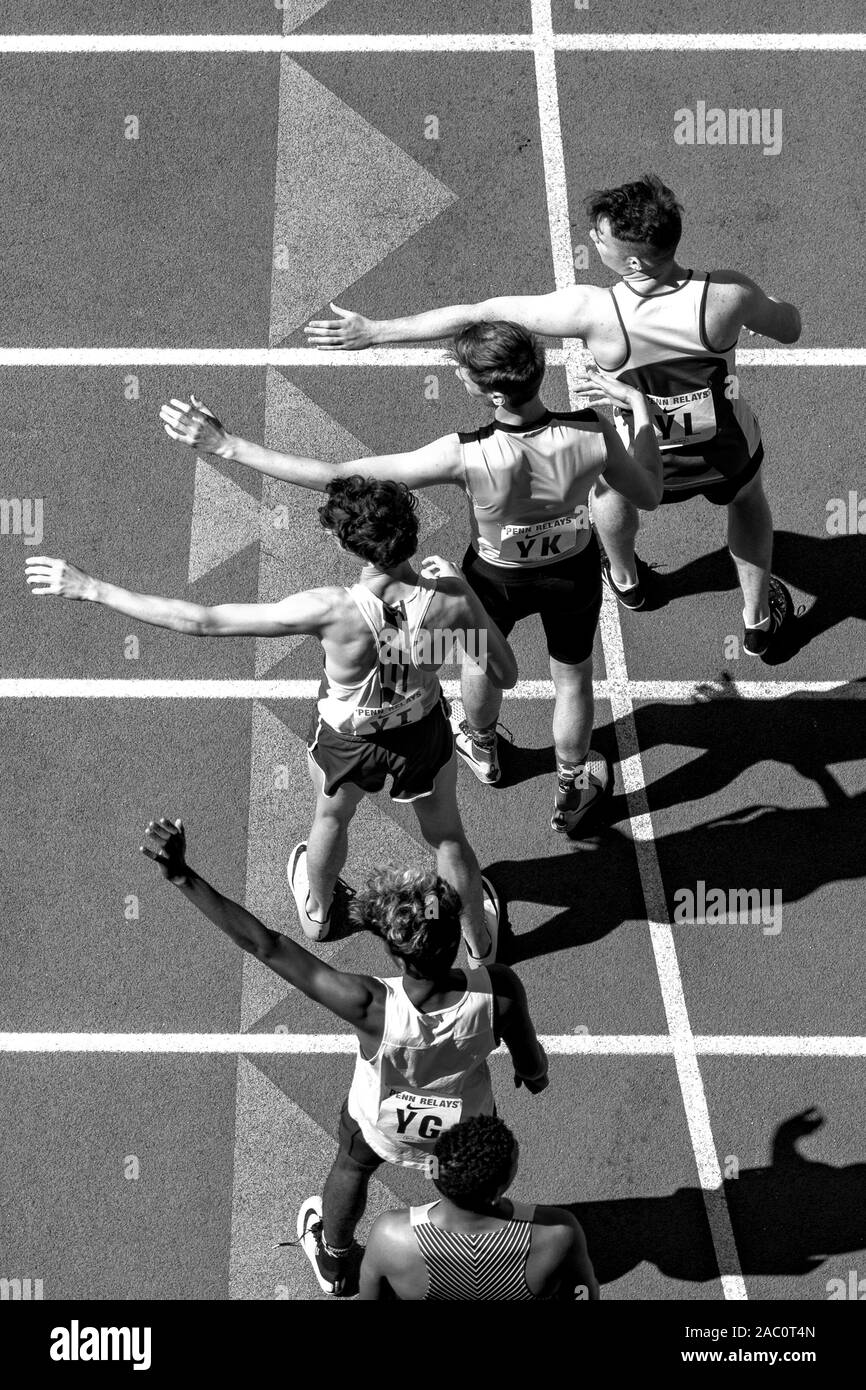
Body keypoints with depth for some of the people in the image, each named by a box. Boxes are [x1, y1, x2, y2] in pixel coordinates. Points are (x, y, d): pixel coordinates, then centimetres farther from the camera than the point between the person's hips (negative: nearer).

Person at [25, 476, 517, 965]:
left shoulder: (332, 611, -40)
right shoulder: (450, 598, -35)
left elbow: (202, 621, -36)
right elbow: (506, 675, -16)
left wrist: (92, 589, -31)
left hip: (347, 742, -1)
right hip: (425, 736, 1)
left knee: (332, 819, 35)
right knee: (447, 834, 31)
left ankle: (318, 909, 64)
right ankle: (481, 944, 55)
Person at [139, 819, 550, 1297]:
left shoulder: (371, 1006, -46)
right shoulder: (498, 991, -40)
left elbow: (264, 944, -47)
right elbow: (530, 1061, -19)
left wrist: (182, 876, -48)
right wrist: (534, 1074, 8)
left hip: (383, 1126, -1)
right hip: (465, 1123, 1)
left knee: (351, 1168, 35)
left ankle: (333, 1262, 64)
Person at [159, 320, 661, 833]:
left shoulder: (466, 456, -42)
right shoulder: (592, 434, -37)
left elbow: (335, 477, -39)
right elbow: (648, 494, -15)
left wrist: (228, 444, -36)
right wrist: (640, 405, -5)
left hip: (498, 578, -1)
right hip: (575, 571, 1)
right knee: (573, 676, 30)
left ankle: (483, 748, 64)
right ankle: (571, 792, 54)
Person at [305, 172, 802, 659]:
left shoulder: (593, 312, -35)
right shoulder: (727, 295, -34)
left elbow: (474, 316, -28)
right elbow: (790, 328, -12)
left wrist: (374, 331, -21)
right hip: (731, 454, 0)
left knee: (612, 483, 38)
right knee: (750, 500, 37)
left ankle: (626, 580, 65)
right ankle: (758, 619, 54)